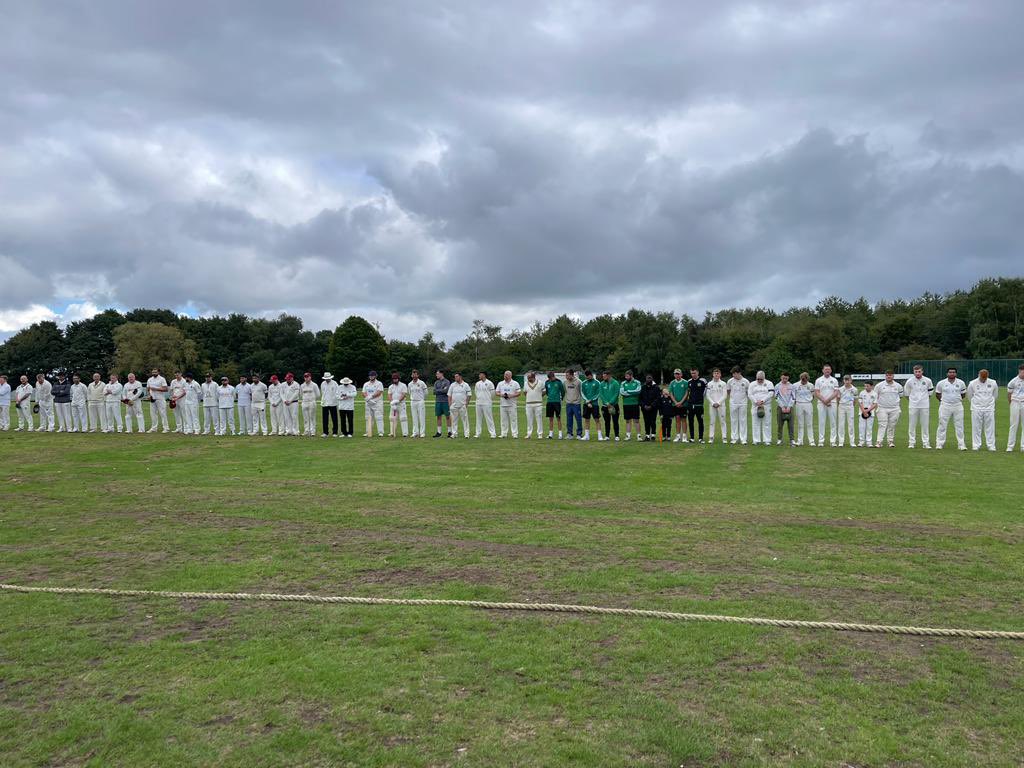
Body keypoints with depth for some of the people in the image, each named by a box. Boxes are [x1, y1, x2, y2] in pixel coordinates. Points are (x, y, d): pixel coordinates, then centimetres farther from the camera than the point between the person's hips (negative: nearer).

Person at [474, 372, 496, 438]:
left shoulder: (489, 383, -4)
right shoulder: (477, 383, 12)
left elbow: (492, 393, -2)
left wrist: (490, 400, 3)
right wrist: (477, 398, 12)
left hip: (487, 403, -6)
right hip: (478, 403, 6)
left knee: (489, 418, -7)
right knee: (479, 418, 9)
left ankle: (492, 433, -5)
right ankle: (477, 433, 14)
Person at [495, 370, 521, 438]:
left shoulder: (515, 383, 4)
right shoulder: (500, 383, 14)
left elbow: (518, 393, -1)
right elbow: (496, 392, 12)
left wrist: (511, 395, -16)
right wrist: (501, 395, -8)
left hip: (512, 404, -3)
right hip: (502, 404, 3)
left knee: (513, 419, -5)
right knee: (503, 419, 4)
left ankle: (515, 434, -4)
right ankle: (503, 434, 10)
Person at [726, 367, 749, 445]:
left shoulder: (745, 381, -4)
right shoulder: (730, 381, -1)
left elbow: (748, 392, 7)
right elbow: (728, 391, 13)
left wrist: (743, 398, 3)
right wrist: (731, 398, 9)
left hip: (743, 404, -1)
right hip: (733, 403, 1)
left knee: (743, 421, 2)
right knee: (733, 421, 5)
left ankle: (743, 439, 5)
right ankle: (734, 438, 11)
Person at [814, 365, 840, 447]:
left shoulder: (834, 380, 8)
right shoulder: (818, 380, 6)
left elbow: (836, 392, 0)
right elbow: (816, 393, -1)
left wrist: (828, 399, -15)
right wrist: (824, 401, -12)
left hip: (832, 403, 1)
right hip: (821, 403, -1)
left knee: (833, 422, 0)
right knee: (821, 422, 0)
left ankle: (833, 441, 3)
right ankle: (821, 441, 2)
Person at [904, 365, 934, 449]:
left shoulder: (928, 381, 1)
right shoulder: (909, 381, -2)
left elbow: (930, 393, 14)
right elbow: (906, 394, 10)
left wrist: (925, 400, 10)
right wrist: (911, 401, 9)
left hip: (925, 406, 1)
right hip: (913, 406, 0)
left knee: (925, 424, 3)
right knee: (912, 424, 2)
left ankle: (926, 443, 9)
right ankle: (911, 442, 9)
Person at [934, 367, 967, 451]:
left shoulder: (961, 383, 4)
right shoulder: (941, 383, -1)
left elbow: (963, 394, 15)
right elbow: (937, 394, 11)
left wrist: (957, 399, 9)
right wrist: (942, 400, 9)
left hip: (957, 406, 2)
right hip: (945, 406, -2)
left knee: (959, 426, 3)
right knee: (942, 425, -1)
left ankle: (961, 444, 8)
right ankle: (939, 444, 4)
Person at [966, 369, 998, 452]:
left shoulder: (993, 383, 0)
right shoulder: (972, 384, -4)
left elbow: (995, 395, 14)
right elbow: (969, 396, 9)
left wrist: (991, 403, 17)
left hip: (989, 409, 1)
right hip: (976, 409, -1)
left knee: (990, 427, 2)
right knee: (976, 427, 1)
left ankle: (991, 445, 8)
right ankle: (976, 445, 7)